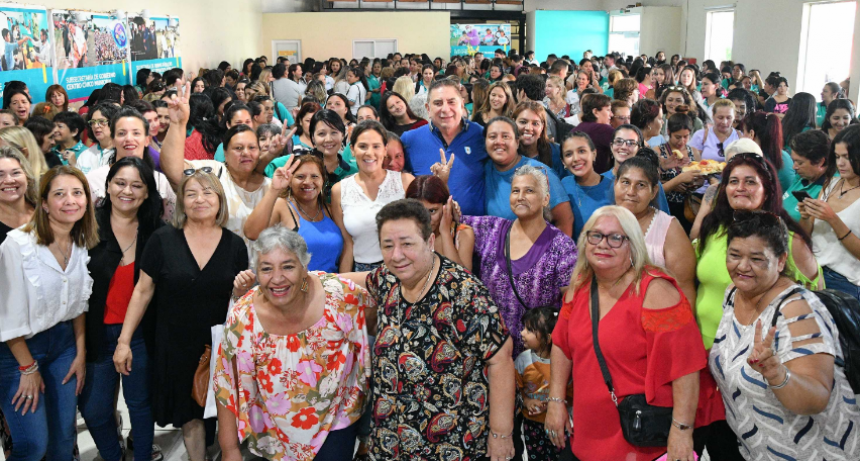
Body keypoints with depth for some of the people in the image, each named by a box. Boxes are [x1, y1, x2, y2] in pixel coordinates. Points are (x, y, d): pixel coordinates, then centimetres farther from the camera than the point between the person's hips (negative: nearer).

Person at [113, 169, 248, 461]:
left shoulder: (235, 245, -2)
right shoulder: (162, 240, -6)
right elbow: (142, 291, -1)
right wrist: (124, 341, -1)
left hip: (220, 346, 1)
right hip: (176, 346, 0)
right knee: (189, 414, 12)